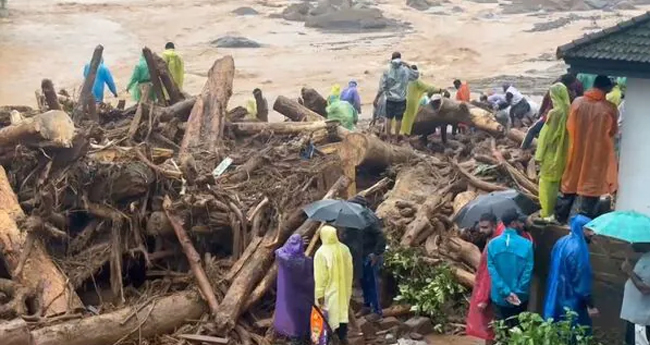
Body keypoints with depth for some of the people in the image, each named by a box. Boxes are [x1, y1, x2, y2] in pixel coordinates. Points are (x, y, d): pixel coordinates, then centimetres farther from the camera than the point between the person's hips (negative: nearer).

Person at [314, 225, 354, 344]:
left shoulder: (321, 253, -21)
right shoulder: (345, 249, -4)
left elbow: (320, 276, -18)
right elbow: (349, 270, 6)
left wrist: (320, 294, -11)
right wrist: (348, 287, 17)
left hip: (329, 291, -5)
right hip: (344, 289, 5)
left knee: (331, 315, 7)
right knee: (342, 312, 19)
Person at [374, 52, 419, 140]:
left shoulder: (387, 71, -9)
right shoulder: (406, 71, -6)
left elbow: (382, 87, -8)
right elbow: (416, 75, 13)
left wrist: (376, 99, -1)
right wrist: (409, 67, 15)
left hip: (390, 99, 0)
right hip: (401, 99, 0)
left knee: (389, 118, 10)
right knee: (398, 119, 9)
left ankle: (388, 137, 13)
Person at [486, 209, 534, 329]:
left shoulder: (492, 244, -6)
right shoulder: (526, 244, -13)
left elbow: (492, 270, -10)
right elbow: (528, 272, -14)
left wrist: (506, 292, -11)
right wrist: (517, 293, -7)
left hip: (499, 298, 2)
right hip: (519, 298, -2)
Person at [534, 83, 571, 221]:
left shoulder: (555, 113, -25)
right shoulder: (568, 111, -3)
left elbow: (547, 135, -19)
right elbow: (564, 132, 6)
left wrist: (540, 155, -10)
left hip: (551, 154, -7)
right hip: (562, 153, 7)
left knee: (547, 182, 6)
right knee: (556, 180, 20)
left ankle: (547, 212, 14)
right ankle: (553, 209, 31)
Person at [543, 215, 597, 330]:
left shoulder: (561, 242, 5)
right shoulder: (578, 249, -23)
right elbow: (582, 280, -21)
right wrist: (591, 306, -15)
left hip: (556, 297, 9)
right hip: (572, 301, -9)